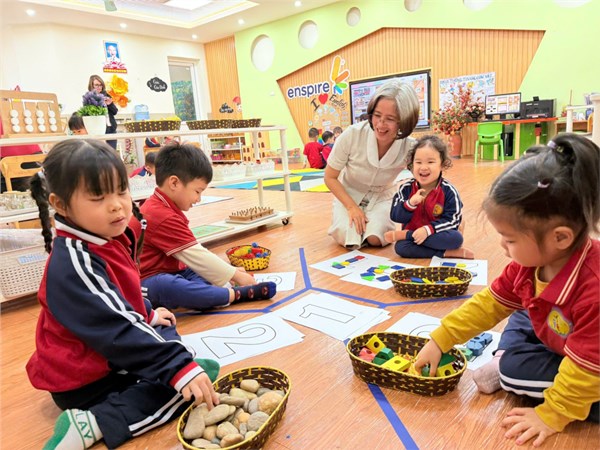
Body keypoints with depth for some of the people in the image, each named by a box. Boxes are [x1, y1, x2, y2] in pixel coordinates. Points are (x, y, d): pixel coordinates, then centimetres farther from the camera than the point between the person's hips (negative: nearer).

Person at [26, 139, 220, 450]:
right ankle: (93, 424, -20)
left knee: (165, 331, 27)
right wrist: (180, 368, -38)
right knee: (185, 383, -20)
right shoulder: (74, 263, -31)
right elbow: (116, 331, -36)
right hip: (84, 380, -10)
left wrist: (148, 315, 19)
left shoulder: (110, 240, -2)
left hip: (107, 356, 10)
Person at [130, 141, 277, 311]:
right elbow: (195, 255, -22)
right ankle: (236, 294, -38)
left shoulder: (161, 208, 12)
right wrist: (235, 275, -14)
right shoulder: (162, 217, -23)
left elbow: (194, 253, 11)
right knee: (169, 287, -40)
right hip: (147, 282, -11)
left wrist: (231, 271, 5)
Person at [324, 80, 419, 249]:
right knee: (350, 240, -23)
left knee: (375, 239, -23)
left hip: (381, 197, 1)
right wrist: (352, 207, -23)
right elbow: (330, 177, -15)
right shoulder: (352, 135, -30)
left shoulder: (410, 147, -27)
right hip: (348, 195, -1)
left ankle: (382, 220, 13)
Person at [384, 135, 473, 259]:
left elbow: (453, 220, -14)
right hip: (413, 232, 0)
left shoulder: (448, 191, -10)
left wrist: (428, 229, -27)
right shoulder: (405, 188, -6)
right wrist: (410, 204, -29)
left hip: (438, 235, 0)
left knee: (456, 238, -31)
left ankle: (405, 235, -21)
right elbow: (395, 217, -10)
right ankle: (445, 253, -22)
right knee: (401, 247, -29)